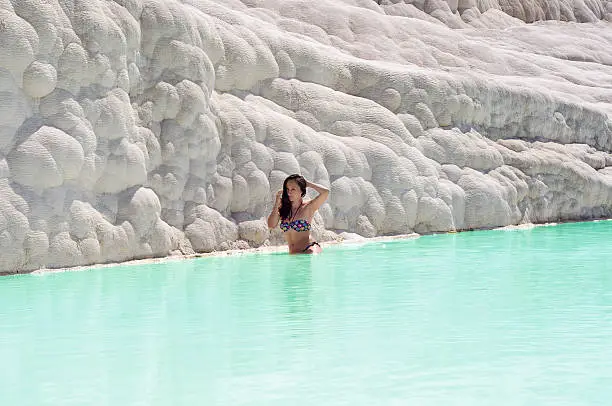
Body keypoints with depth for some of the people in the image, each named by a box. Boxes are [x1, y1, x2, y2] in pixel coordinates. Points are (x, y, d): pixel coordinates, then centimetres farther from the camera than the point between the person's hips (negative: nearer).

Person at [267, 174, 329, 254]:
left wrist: (307, 184, 1)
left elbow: (325, 192, -14)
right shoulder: (283, 208, 10)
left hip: (309, 249, -6)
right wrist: (277, 202, 0)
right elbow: (271, 225, -2)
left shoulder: (308, 207, -1)